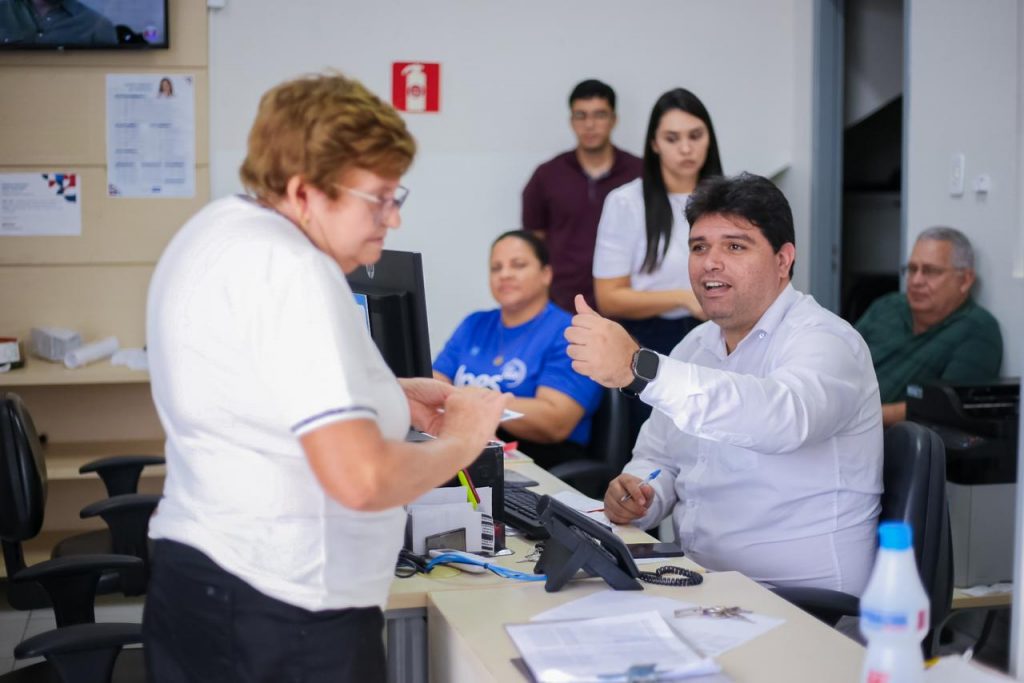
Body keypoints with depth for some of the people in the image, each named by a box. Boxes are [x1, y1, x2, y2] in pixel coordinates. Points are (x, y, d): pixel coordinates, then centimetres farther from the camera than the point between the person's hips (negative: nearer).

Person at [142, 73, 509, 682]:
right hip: (282, 618, -9)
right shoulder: (293, 272, -23)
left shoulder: (222, 228, 8)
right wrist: (459, 440, -11)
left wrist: (389, 396, 11)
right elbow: (361, 478, -29)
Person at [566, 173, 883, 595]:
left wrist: (639, 368, -45)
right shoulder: (696, 346, 12)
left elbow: (784, 418, -36)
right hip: (700, 586, 7)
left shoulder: (822, 341, -14)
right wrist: (637, 498, -7)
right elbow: (659, 457, 18)